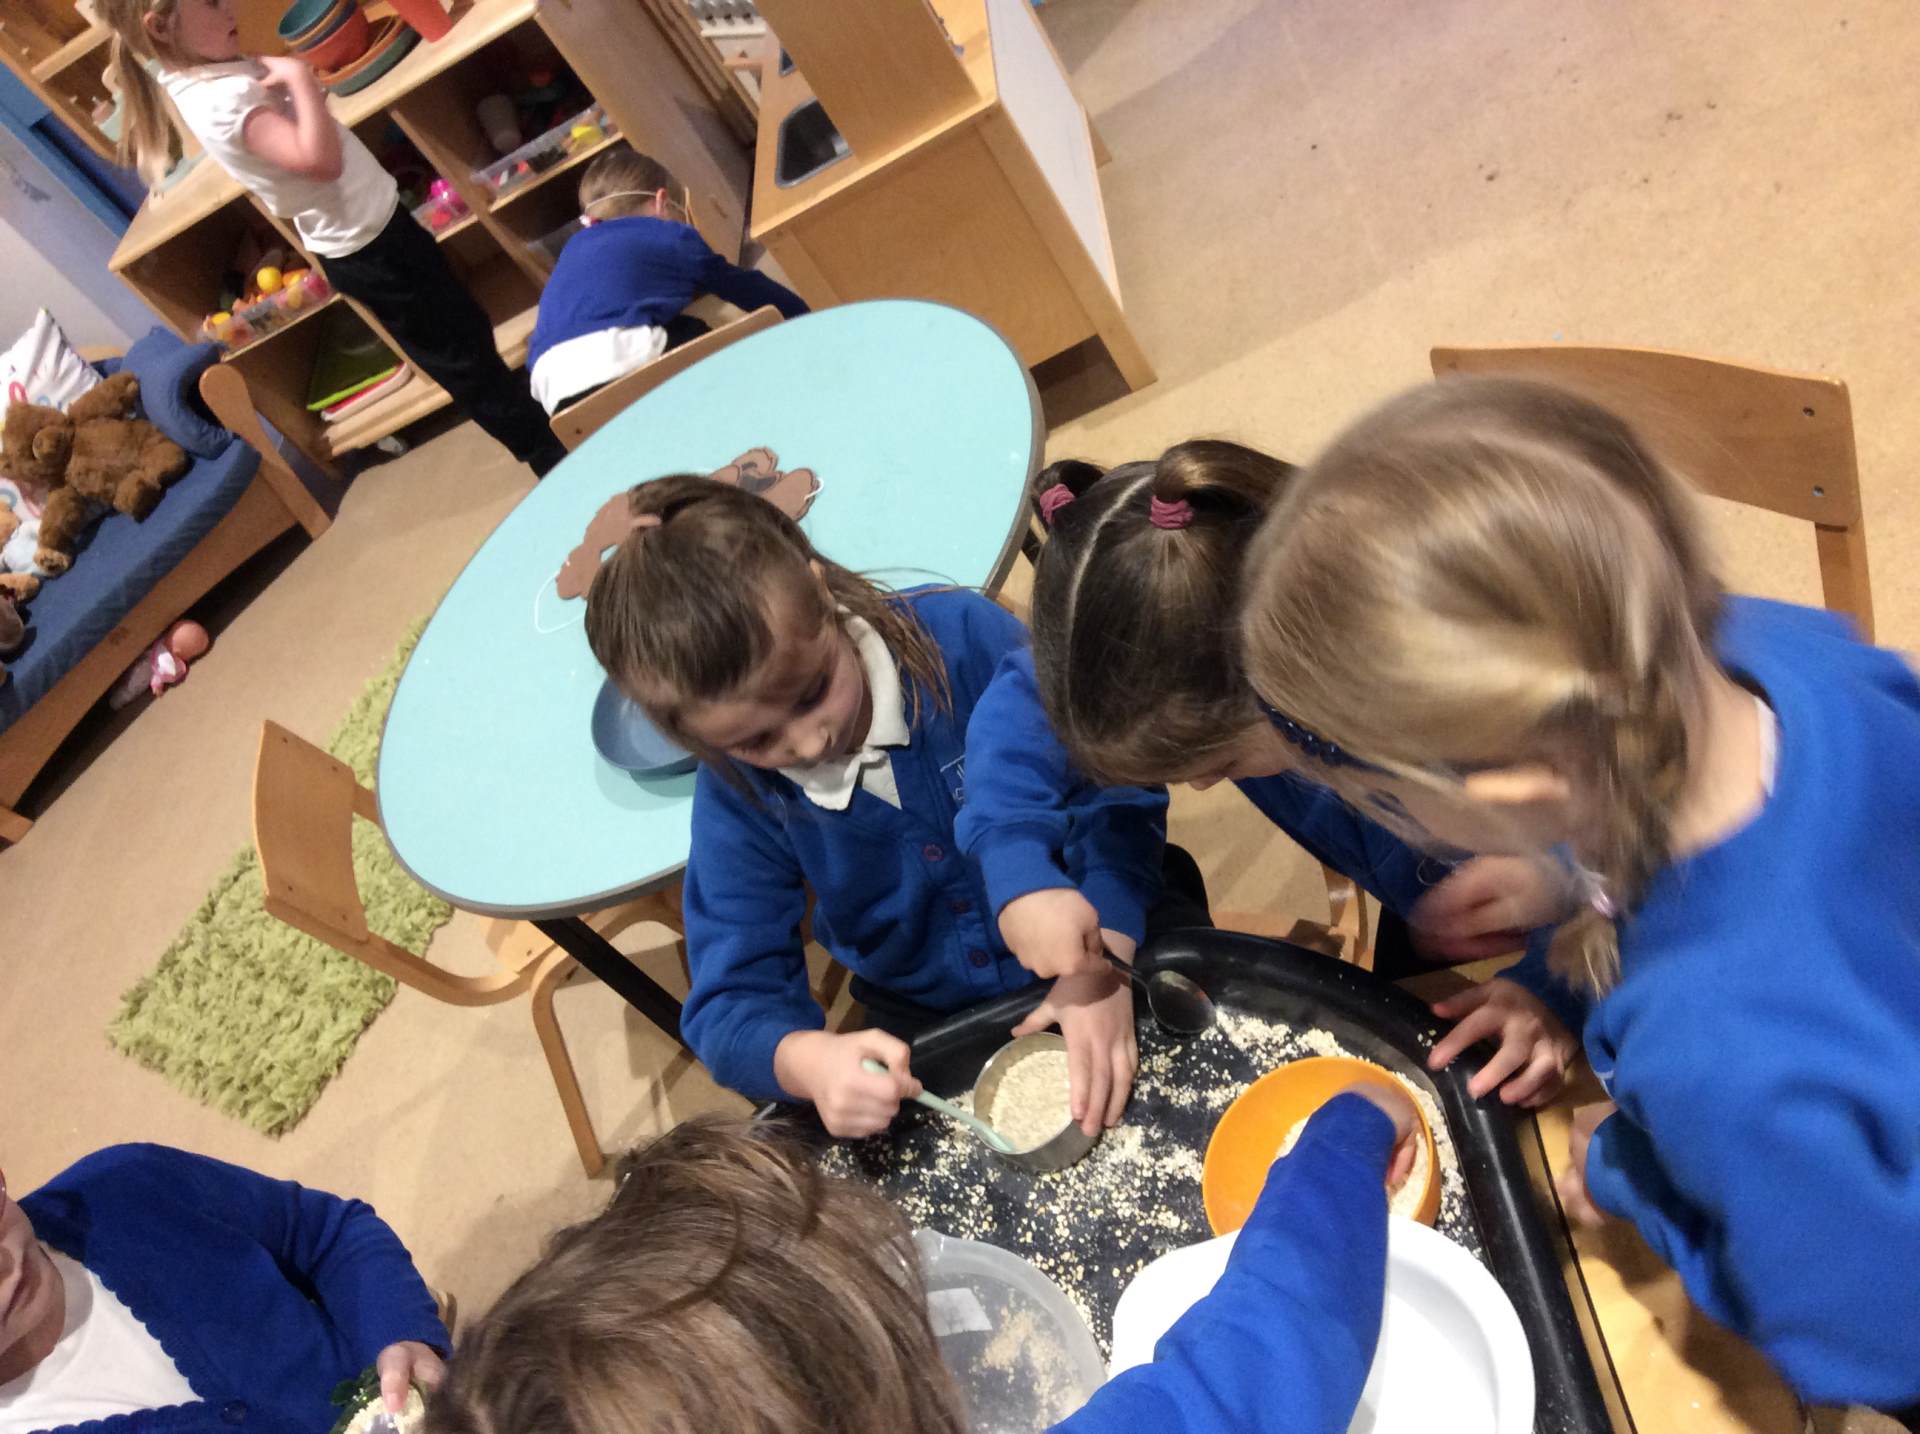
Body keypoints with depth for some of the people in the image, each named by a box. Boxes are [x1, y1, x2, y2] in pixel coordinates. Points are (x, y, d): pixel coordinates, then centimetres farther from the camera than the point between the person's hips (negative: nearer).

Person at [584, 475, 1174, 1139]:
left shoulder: (966, 636, -21)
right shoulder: (736, 796, -12)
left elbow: (1117, 790, -17)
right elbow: (733, 1000, -13)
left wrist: (1102, 962, -30)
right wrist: (811, 1060, -36)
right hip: (931, 1044, 4)